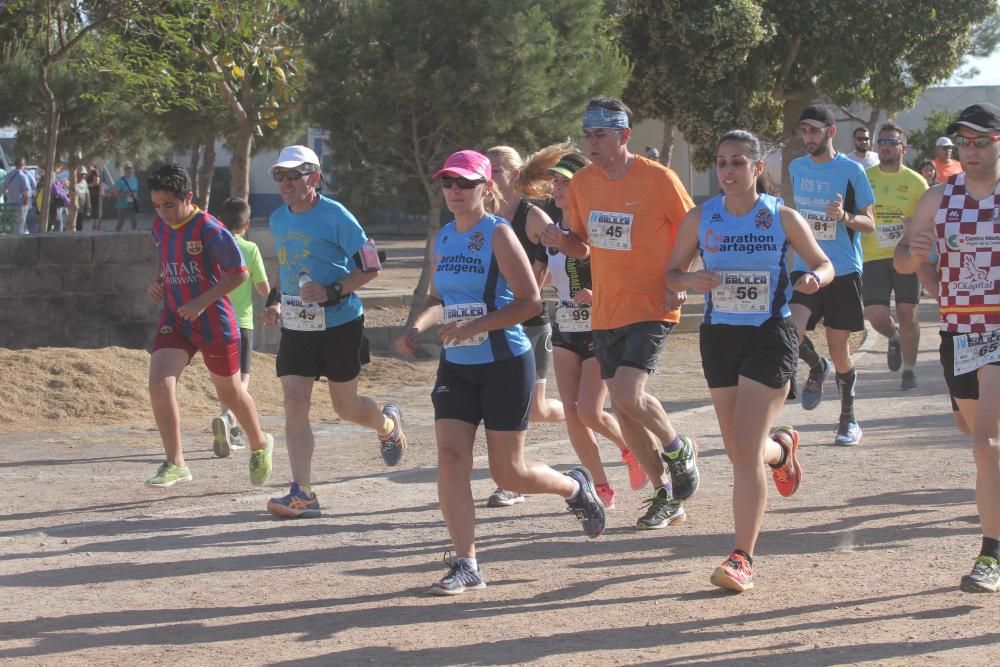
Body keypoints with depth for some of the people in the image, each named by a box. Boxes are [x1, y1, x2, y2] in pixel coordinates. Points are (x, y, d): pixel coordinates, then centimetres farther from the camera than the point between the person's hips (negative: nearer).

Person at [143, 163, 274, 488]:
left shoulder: (210, 230, -19)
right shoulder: (160, 227, 3)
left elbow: (238, 273, -16)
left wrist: (202, 302, -22)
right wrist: (157, 283, 2)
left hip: (214, 322, -5)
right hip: (174, 321, 5)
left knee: (230, 392, 12)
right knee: (159, 384, -17)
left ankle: (260, 445, 40)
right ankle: (175, 464, -9)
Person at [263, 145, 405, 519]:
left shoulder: (335, 216, -13)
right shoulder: (278, 220, 8)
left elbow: (371, 268, -11)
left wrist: (332, 292, -23)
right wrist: (276, 301, 10)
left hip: (340, 324, -5)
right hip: (296, 327, 5)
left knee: (345, 406, 7)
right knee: (294, 403, -8)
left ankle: (388, 424, 42)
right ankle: (302, 494, -9)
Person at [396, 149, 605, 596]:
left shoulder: (498, 234, -11)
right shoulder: (443, 238, 9)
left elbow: (531, 300, -16)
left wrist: (476, 326, -23)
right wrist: (417, 327, 1)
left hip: (505, 363, -6)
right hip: (456, 367, 6)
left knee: (508, 472, 2)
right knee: (450, 458, -8)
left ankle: (576, 487, 33)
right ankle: (465, 565, -3)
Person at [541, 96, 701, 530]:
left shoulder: (658, 179, -12)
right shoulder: (582, 183, 4)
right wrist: (561, 241, -8)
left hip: (650, 308, -6)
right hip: (605, 312, 6)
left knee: (628, 396, -21)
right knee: (623, 410, 8)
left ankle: (679, 450, 9)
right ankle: (665, 494, 23)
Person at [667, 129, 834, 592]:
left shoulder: (782, 218, -6)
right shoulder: (700, 219, -1)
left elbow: (824, 264, 4)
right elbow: (673, 273, 8)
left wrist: (813, 279, -20)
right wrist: (691, 281, -16)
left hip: (770, 337, -4)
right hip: (719, 337, 4)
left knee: (747, 450, -12)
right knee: (738, 453, 13)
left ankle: (742, 558, -7)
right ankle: (782, 449, 51)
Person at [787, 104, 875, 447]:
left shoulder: (851, 170, -6)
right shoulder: (796, 168, 7)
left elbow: (869, 223, -5)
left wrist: (845, 217, -24)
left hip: (843, 269, -3)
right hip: (804, 268, 3)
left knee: (838, 349, 3)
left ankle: (848, 419, 21)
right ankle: (816, 368, 17)